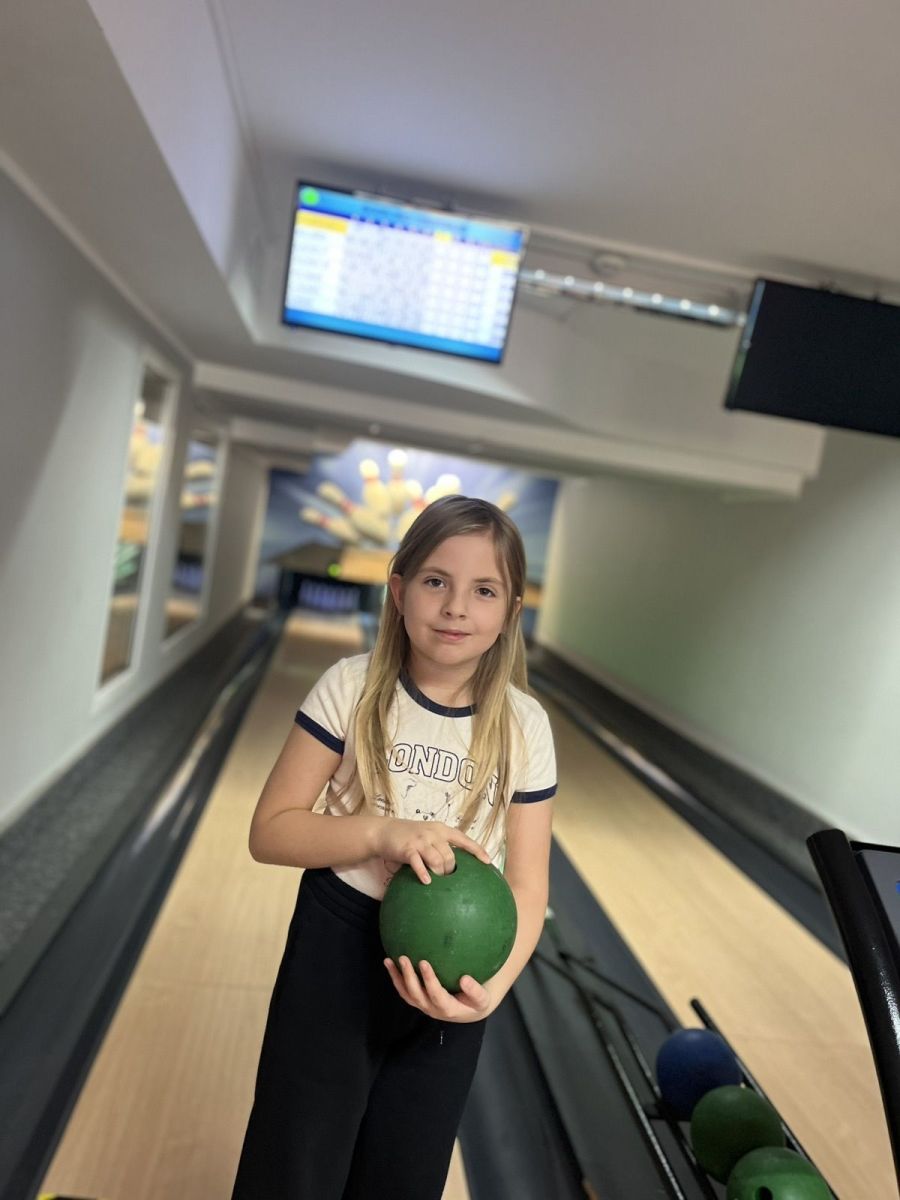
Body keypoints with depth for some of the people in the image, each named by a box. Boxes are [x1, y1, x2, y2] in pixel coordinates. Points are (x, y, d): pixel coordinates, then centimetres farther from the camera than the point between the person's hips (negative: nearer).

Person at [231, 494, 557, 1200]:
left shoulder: (523, 726, -9)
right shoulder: (353, 688, -12)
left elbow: (527, 887, -5)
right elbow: (271, 831, -10)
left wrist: (493, 985, -24)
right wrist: (383, 832, -26)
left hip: (448, 966, 2)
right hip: (337, 950, -1)